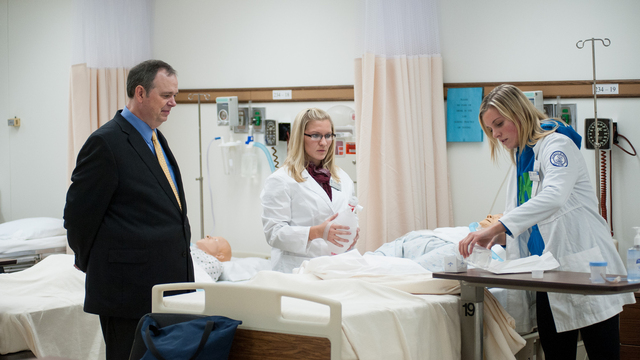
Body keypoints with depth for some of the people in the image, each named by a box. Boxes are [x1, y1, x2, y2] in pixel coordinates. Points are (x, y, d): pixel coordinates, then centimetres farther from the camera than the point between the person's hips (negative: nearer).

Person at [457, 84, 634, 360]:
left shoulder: (556, 144, -9)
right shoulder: (522, 158, 17)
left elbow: (554, 197, -28)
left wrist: (496, 228, -35)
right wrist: (496, 236, -3)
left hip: (586, 271, -8)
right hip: (550, 275, 8)